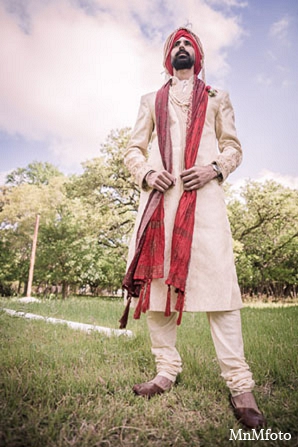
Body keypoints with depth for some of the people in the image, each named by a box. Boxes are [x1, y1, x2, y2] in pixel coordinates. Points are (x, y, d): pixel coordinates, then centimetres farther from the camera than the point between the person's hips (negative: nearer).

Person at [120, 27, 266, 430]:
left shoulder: (216, 98, 25)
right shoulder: (151, 101, 27)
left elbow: (233, 147, 15)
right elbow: (133, 150, 18)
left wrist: (213, 168, -8)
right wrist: (146, 173, -5)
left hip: (203, 194, -2)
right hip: (159, 194, 2)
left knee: (216, 278, -13)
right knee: (155, 278, -3)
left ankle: (239, 384, -6)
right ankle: (167, 370, 9)